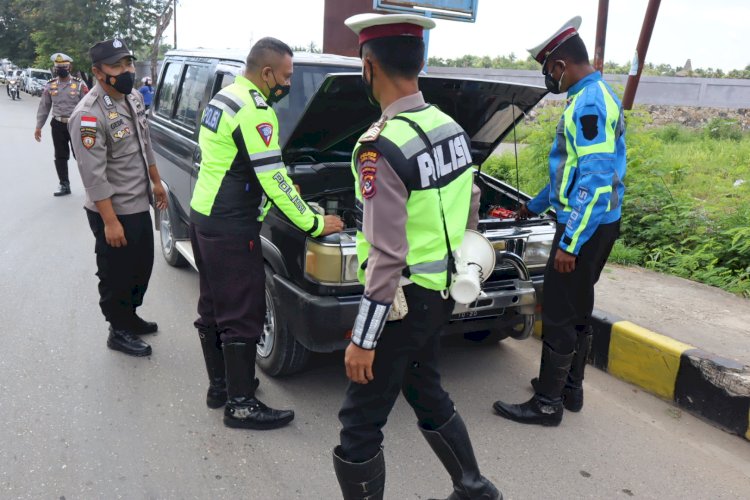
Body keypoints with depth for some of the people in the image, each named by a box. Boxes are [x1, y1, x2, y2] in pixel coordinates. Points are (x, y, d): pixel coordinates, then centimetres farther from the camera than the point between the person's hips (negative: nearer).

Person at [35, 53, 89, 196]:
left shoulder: (79, 84, -6)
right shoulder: (50, 85, 3)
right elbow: (44, 107, 8)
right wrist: (38, 127, 6)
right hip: (58, 125, 3)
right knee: (60, 156, 9)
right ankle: (64, 185, 18)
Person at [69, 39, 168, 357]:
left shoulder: (134, 98, 5)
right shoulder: (88, 115, -22)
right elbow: (94, 175, -24)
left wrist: (156, 182, 20)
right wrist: (110, 221, -24)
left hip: (140, 205, 9)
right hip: (114, 212, -8)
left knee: (142, 267, 21)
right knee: (116, 275, 7)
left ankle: (130, 316, 40)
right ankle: (120, 332, 24)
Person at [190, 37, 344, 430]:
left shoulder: (223, 98, 14)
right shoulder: (253, 111, -18)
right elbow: (273, 178, -20)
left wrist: (283, 188, 24)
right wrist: (314, 224, -13)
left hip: (203, 217, 11)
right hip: (230, 229, -11)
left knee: (213, 307, 17)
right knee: (243, 315, -2)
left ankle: (219, 385, 30)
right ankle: (241, 405, 8)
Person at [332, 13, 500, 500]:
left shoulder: (382, 147, -22)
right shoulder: (452, 128, 3)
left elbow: (387, 256, -24)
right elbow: (471, 210, 13)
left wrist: (363, 338, -18)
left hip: (405, 299, -9)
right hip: (440, 294, 9)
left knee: (360, 421, 6)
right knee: (427, 394, 27)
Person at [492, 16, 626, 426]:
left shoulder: (589, 105, -20)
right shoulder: (595, 97, 14)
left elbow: (595, 182, -26)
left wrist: (570, 242, -25)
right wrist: (535, 205, 31)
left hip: (586, 227, -10)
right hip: (595, 225, 10)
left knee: (558, 314, -2)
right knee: (576, 310, 18)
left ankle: (547, 404, 9)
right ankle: (570, 388, 31)